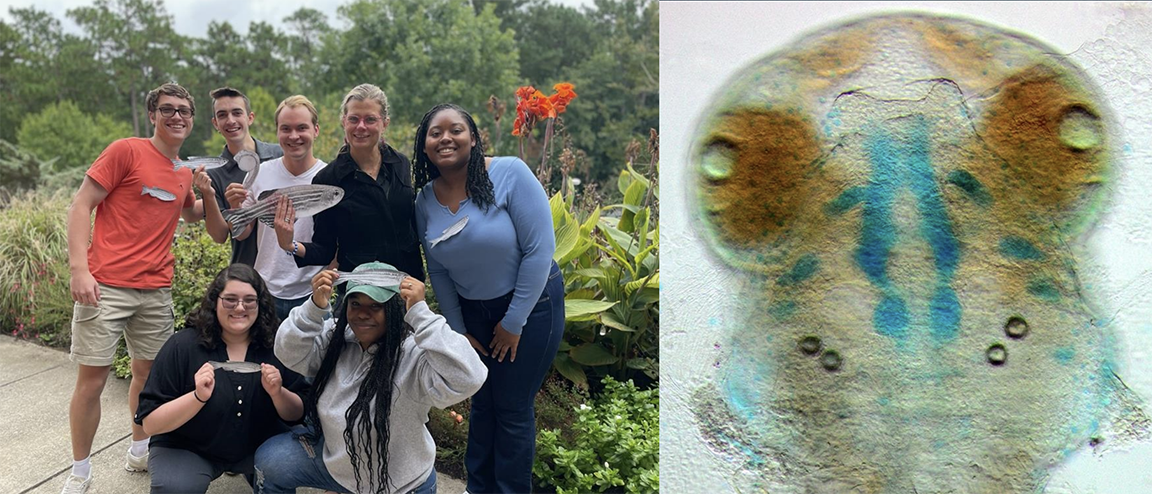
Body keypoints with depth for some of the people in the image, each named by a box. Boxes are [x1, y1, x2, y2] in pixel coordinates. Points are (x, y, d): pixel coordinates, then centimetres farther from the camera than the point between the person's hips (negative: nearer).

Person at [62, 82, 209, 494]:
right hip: (105, 286, -6)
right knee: (92, 379, 0)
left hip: (156, 290, 6)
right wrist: (79, 268, -18)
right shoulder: (127, 151, -5)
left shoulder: (184, 174, 13)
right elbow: (81, 205, -8)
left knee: (148, 372, 13)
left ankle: (139, 452, 31)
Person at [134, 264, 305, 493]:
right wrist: (198, 397, -33)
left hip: (258, 445, 3)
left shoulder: (274, 345, -9)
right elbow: (150, 423, -17)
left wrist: (277, 393, -24)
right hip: (187, 449, -2)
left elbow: (297, 415, -3)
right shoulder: (183, 346, -15)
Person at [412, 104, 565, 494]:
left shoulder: (509, 173, -21)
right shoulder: (425, 201, -4)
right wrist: (458, 329, 3)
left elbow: (539, 250, -22)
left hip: (530, 305, -5)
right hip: (472, 311, 5)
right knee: (482, 403, 18)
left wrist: (514, 322, -17)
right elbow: (438, 271, 4)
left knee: (513, 408, 5)